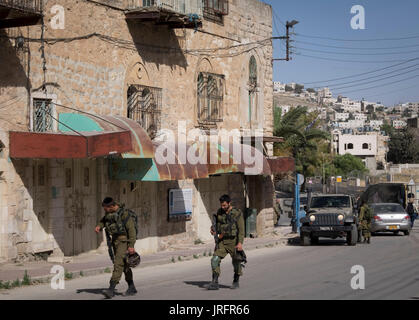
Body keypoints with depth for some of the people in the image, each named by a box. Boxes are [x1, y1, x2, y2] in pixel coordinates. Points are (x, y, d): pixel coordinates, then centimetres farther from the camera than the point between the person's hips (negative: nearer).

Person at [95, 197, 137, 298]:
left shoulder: (123, 213, -18)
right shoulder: (109, 213, 5)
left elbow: (131, 229, -18)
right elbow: (104, 220, 25)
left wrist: (131, 246, -20)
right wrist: (99, 226, 1)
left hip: (124, 240, -8)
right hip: (115, 240, 9)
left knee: (118, 263, -17)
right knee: (124, 265, 14)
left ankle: (111, 289, -23)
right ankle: (132, 288, 24)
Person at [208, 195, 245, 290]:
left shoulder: (237, 213, -9)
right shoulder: (219, 212, 6)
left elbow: (241, 229, -12)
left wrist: (240, 243, -21)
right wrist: (213, 230, -1)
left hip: (233, 241, -4)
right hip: (222, 241, 4)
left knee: (236, 263, 8)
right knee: (215, 260, -11)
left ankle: (236, 282, 28)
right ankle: (214, 283, -12)